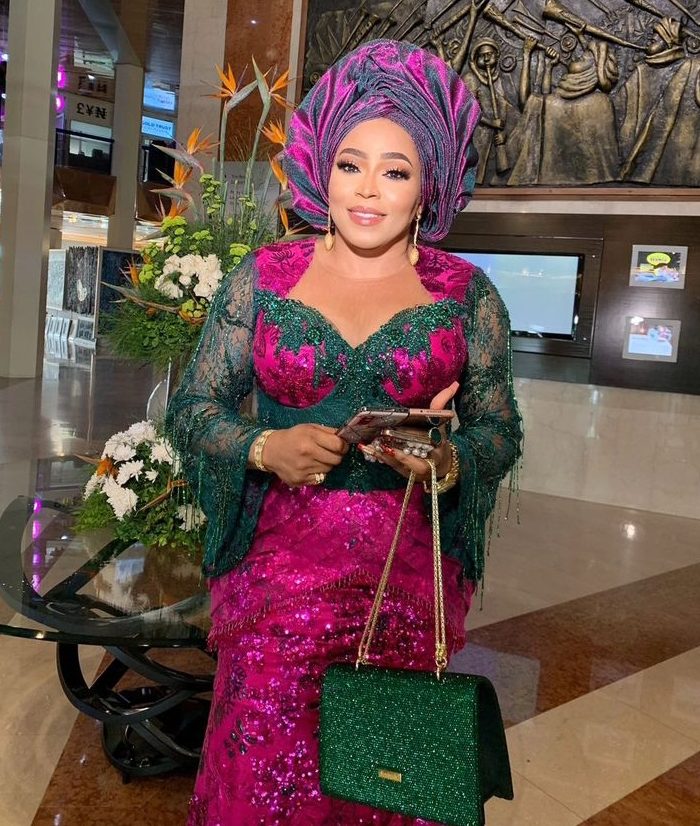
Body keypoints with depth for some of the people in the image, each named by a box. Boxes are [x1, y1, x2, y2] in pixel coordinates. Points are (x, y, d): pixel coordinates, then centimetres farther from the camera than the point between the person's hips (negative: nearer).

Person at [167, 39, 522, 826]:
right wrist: (266, 449, -15)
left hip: (411, 576, 0)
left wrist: (446, 460, -17)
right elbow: (191, 409, 5)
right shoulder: (262, 277, 3)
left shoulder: (465, 294, 3)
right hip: (279, 565, 1)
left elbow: (500, 430, 6)